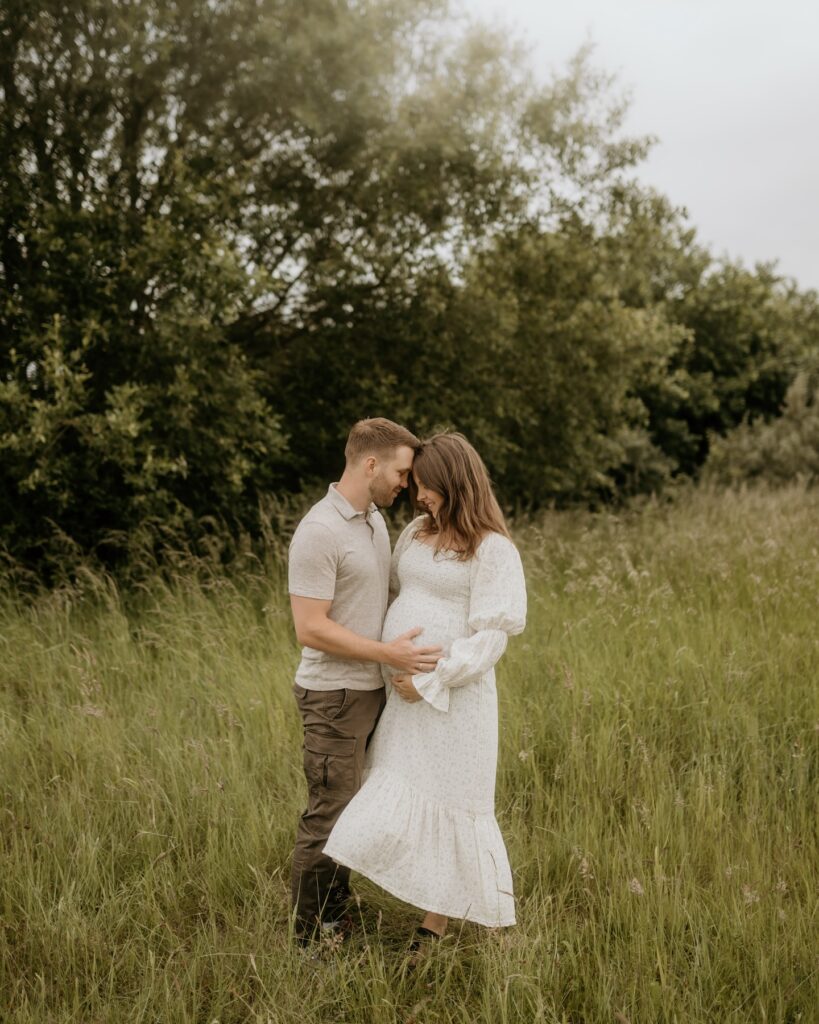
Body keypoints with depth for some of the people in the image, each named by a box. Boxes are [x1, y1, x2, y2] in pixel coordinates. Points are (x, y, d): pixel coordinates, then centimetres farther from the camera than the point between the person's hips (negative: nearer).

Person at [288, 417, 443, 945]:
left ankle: (336, 918, 29)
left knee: (350, 809, 16)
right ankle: (310, 937, 12)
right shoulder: (319, 532, -19)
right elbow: (311, 629, -22)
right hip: (334, 695, -9)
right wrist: (388, 653, -22)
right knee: (328, 814, 0)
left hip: (373, 689, 9)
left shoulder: (374, 518, 9)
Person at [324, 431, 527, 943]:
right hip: (406, 693, 7)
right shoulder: (418, 533, 9)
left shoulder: (493, 550, -12)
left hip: (454, 696, -7)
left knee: (452, 807, 1)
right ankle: (431, 928, 20)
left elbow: (490, 637, -16)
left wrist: (430, 682, -17)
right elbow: (392, 593, 23)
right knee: (397, 801, 8)